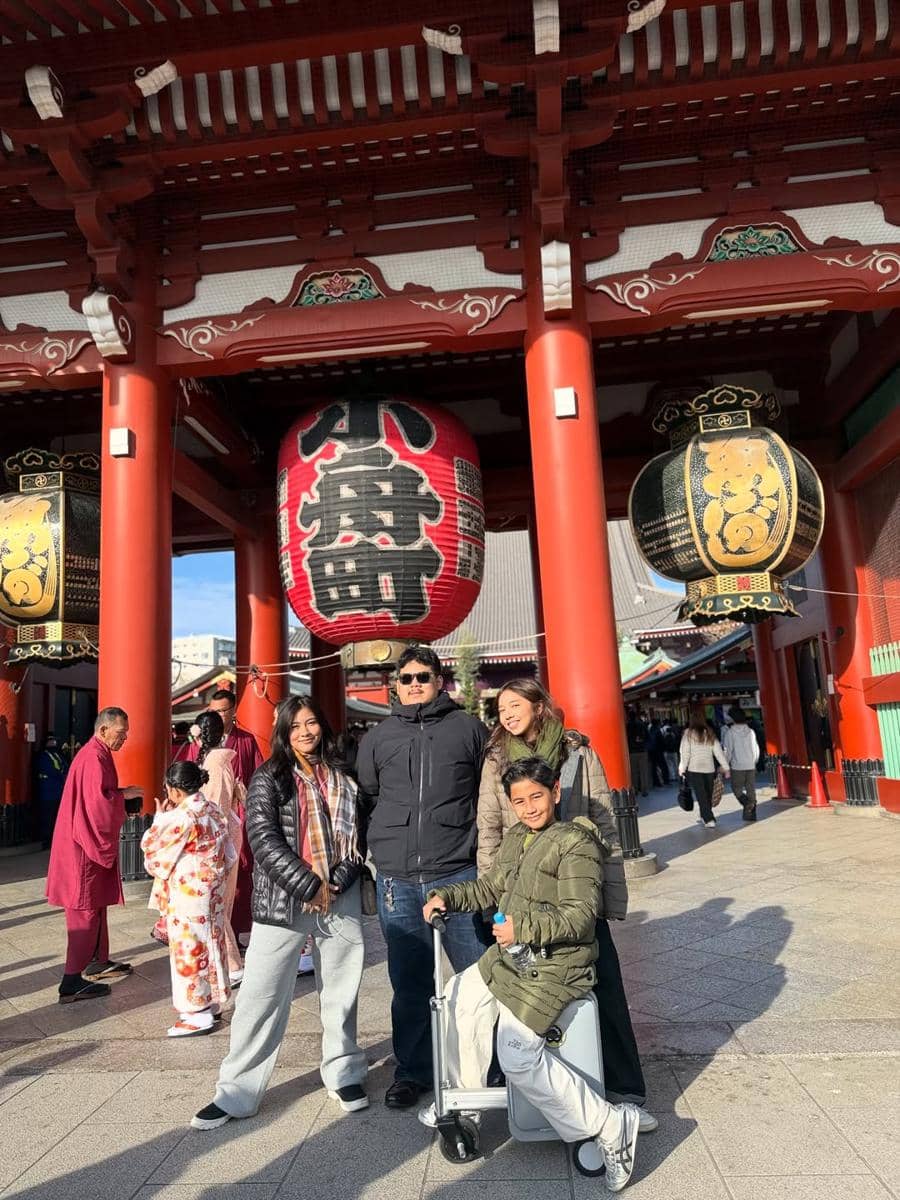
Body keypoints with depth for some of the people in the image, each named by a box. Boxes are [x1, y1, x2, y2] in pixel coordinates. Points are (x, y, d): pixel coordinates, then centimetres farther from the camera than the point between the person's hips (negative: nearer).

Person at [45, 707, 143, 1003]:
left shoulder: (97, 754, 13)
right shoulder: (94, 757, -19)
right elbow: (96, 799, -28)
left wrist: (123, 800, 7)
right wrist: (126, 794, -14)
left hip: (93, 840, 10)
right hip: (86, 843, -10)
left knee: (97, 904, 18)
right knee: (86, 910, -5)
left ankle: (98, 961, 28)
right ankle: (72, 980, 1)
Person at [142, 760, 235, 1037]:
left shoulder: (182, 817, -22)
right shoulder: (213, 810, 3)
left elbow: (150, 845, -9)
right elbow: (228, 855, 10)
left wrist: (160, 816, 1)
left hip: (188, 894, -8)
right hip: (212, 890, 8)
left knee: (189, 949, 3)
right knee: (210, 943, 17)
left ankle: (198, 1014, 11)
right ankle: (213, 1002, 28)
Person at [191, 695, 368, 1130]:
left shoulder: (343, 779, 8)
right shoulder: (269, 779, -2)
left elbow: (358, 835, 8)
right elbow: (264, 840, -11)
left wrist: (338, 881, -7)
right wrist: (309, 886, -15)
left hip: (341, 900, 3)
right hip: (283, 901, -2)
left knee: (341, 993, 13)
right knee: (260, 995, 1)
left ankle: (344, 1074, 31)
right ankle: (237, 1092, 16)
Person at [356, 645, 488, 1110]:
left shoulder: (468, 728, 4)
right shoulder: (377, 738, 11)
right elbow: (365, 800, 16)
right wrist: (382, 846, 9)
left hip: (459, 875, -2)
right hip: (397, 880, 2)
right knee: (410, 983, 11)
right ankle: (412, 1072, 27)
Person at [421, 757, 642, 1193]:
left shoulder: (576, 843, -17)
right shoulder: (513, 839, 8)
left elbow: (580, 916, -22)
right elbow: (489, 887, 20)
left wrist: (523, 927, -28)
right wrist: (446, 896, 6)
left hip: (555, 966, -9)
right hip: (510, 956, 9)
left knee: (518, 1053, -15)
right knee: (459, 999, 16)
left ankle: (610, 1126, -2)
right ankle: (465, 1094, 37)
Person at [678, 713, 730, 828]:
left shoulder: (688, 733, -6)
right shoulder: (710, 734, 5)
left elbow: (685, 752, -9)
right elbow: (718, 752, 3)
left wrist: (682, 768, -3)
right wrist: (726, 767, 6)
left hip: (694, 769, -3)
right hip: (709, 769, 3)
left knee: (701, 796, -1)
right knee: (708, 794, 15)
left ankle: (709, 820, -8)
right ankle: (705, 816, 24)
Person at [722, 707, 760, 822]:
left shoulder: (730, 732, -8)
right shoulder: (751, 731, 5)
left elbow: (728, 751, -9)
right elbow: (756, 749, 11)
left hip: (737, 766, -4)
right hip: (751, 766, 4)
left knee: (737, 788, 8)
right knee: (751, 789, 9)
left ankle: (747, 802, -17)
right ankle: (750, 814, 9)